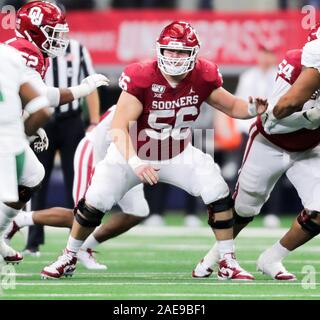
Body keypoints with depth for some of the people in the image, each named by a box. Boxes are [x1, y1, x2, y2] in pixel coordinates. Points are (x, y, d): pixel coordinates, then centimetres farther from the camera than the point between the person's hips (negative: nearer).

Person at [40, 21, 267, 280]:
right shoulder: (141, 78, -29)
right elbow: (120, 128, -33)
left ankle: (228, 262, -1)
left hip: (178, 155, 3)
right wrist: (135, 163, -48)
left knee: (219, 195, -15)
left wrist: (252, 109, -23)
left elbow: (231, 106, 0)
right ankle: (69, 258, 17)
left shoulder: (203, 78, -16)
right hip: (132, 152, -2)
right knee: (94, 203, -8)